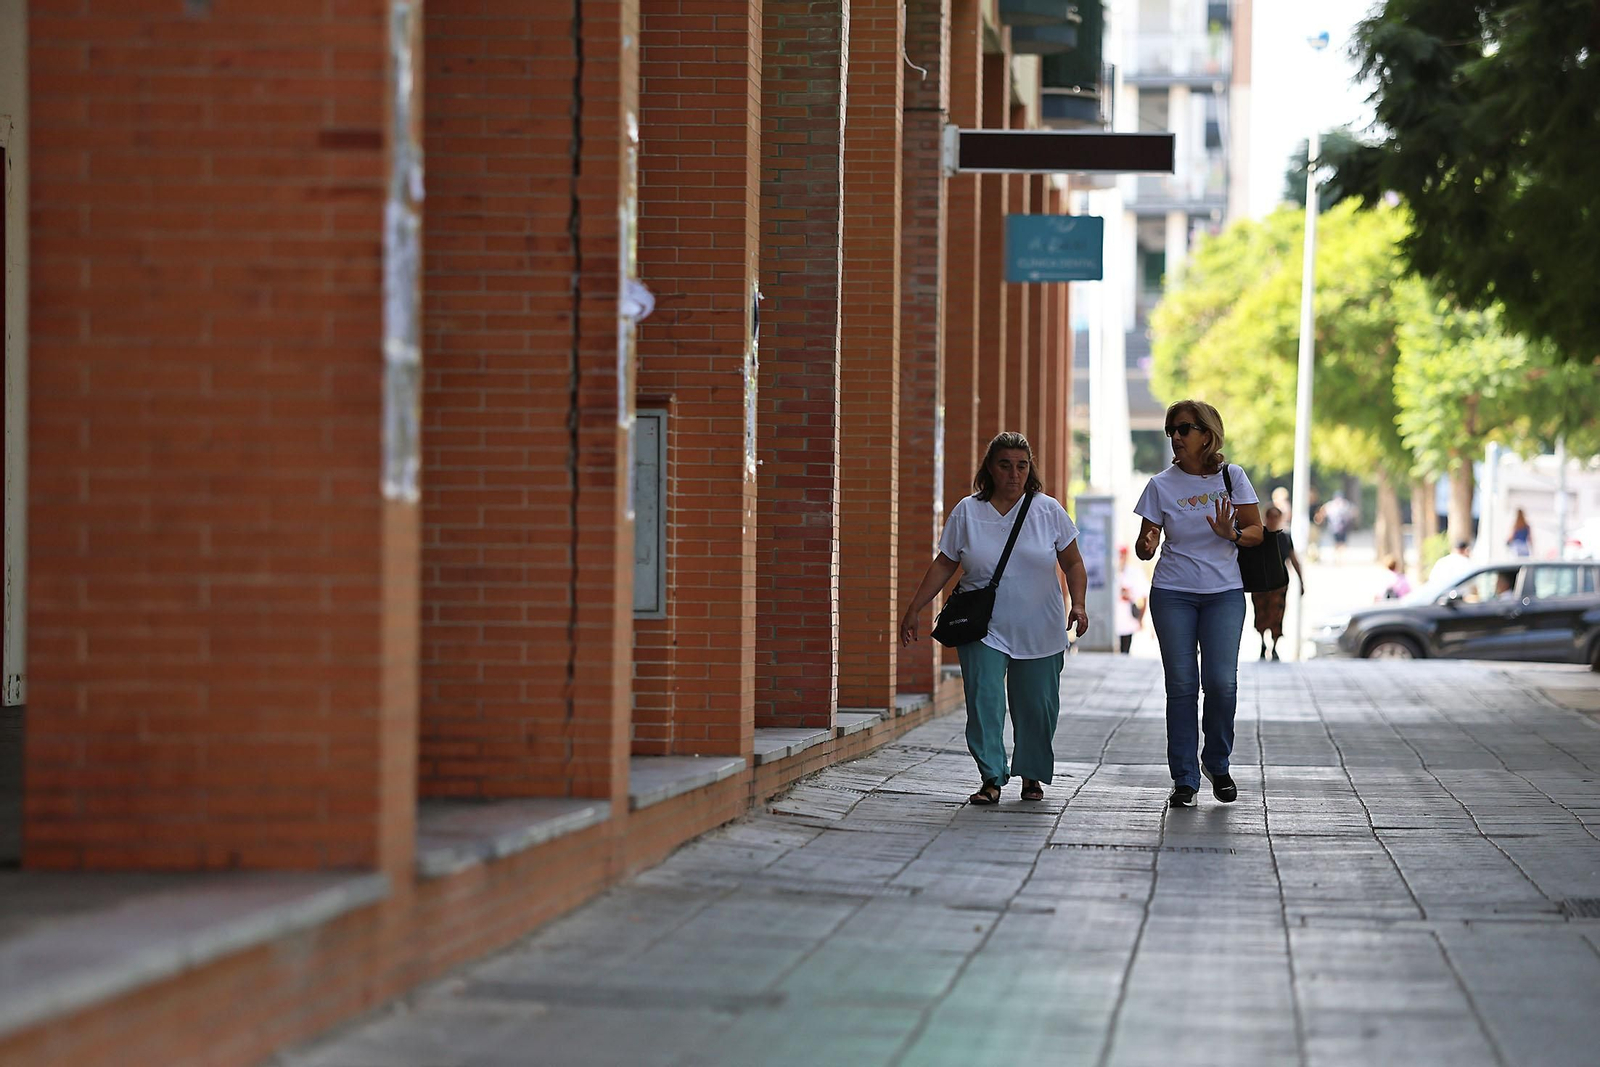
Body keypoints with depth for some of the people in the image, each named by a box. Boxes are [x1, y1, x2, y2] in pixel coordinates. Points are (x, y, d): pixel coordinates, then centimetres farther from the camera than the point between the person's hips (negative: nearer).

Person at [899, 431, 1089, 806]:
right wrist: (914, 609, 4)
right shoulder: (967, 512, 2)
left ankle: (1032, 775, 22)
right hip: (983, 630, 0)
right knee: (983, 700, -14)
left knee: (1036, 706, 3)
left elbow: (1073, 564, 7)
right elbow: (943, 565, 7)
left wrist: (1078, 605, -8)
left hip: (1038, 632, 0)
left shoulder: (1049, 511, 2)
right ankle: (991, 779, -12)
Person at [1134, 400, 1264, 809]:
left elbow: (1256, 532, 4)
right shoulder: (1162, 485, 3)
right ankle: (1184, 779, 3)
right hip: (1173, 594, 0)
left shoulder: (1231, 477, 3)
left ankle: (1217, 763, 14)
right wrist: (1146, 545, -20)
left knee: (1221, 682, -10)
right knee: (1181, 685, -3)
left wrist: (1230, 532, -17)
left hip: (1224, 594, 0)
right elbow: (1145, 545, 5)